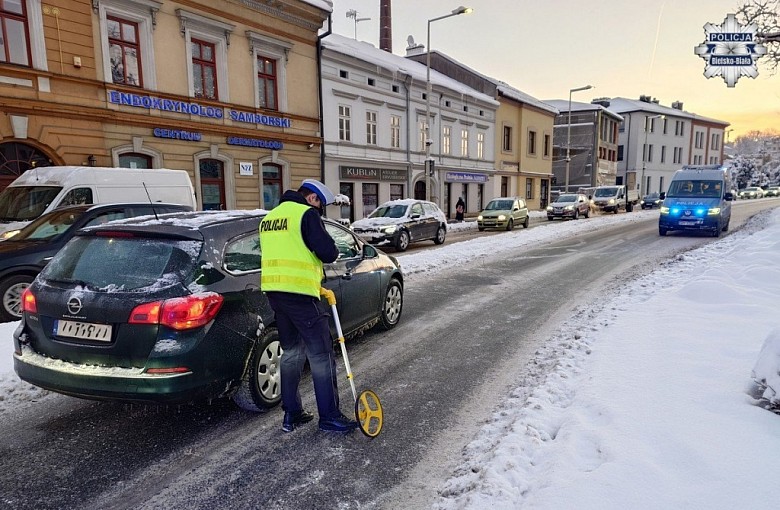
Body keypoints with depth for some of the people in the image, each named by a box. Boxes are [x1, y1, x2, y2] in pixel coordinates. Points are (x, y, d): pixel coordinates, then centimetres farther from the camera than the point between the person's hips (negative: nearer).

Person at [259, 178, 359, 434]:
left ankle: (291, 414, 24)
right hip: (299, 292, -8)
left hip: (273, 290, 8)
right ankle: (329, 417, 9)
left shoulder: (269, 217, 18)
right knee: (321, 355, 1)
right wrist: (331, 250, 7)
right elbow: (328, 252, -16)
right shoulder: (306, 213, -8)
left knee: (291, 352, 18)